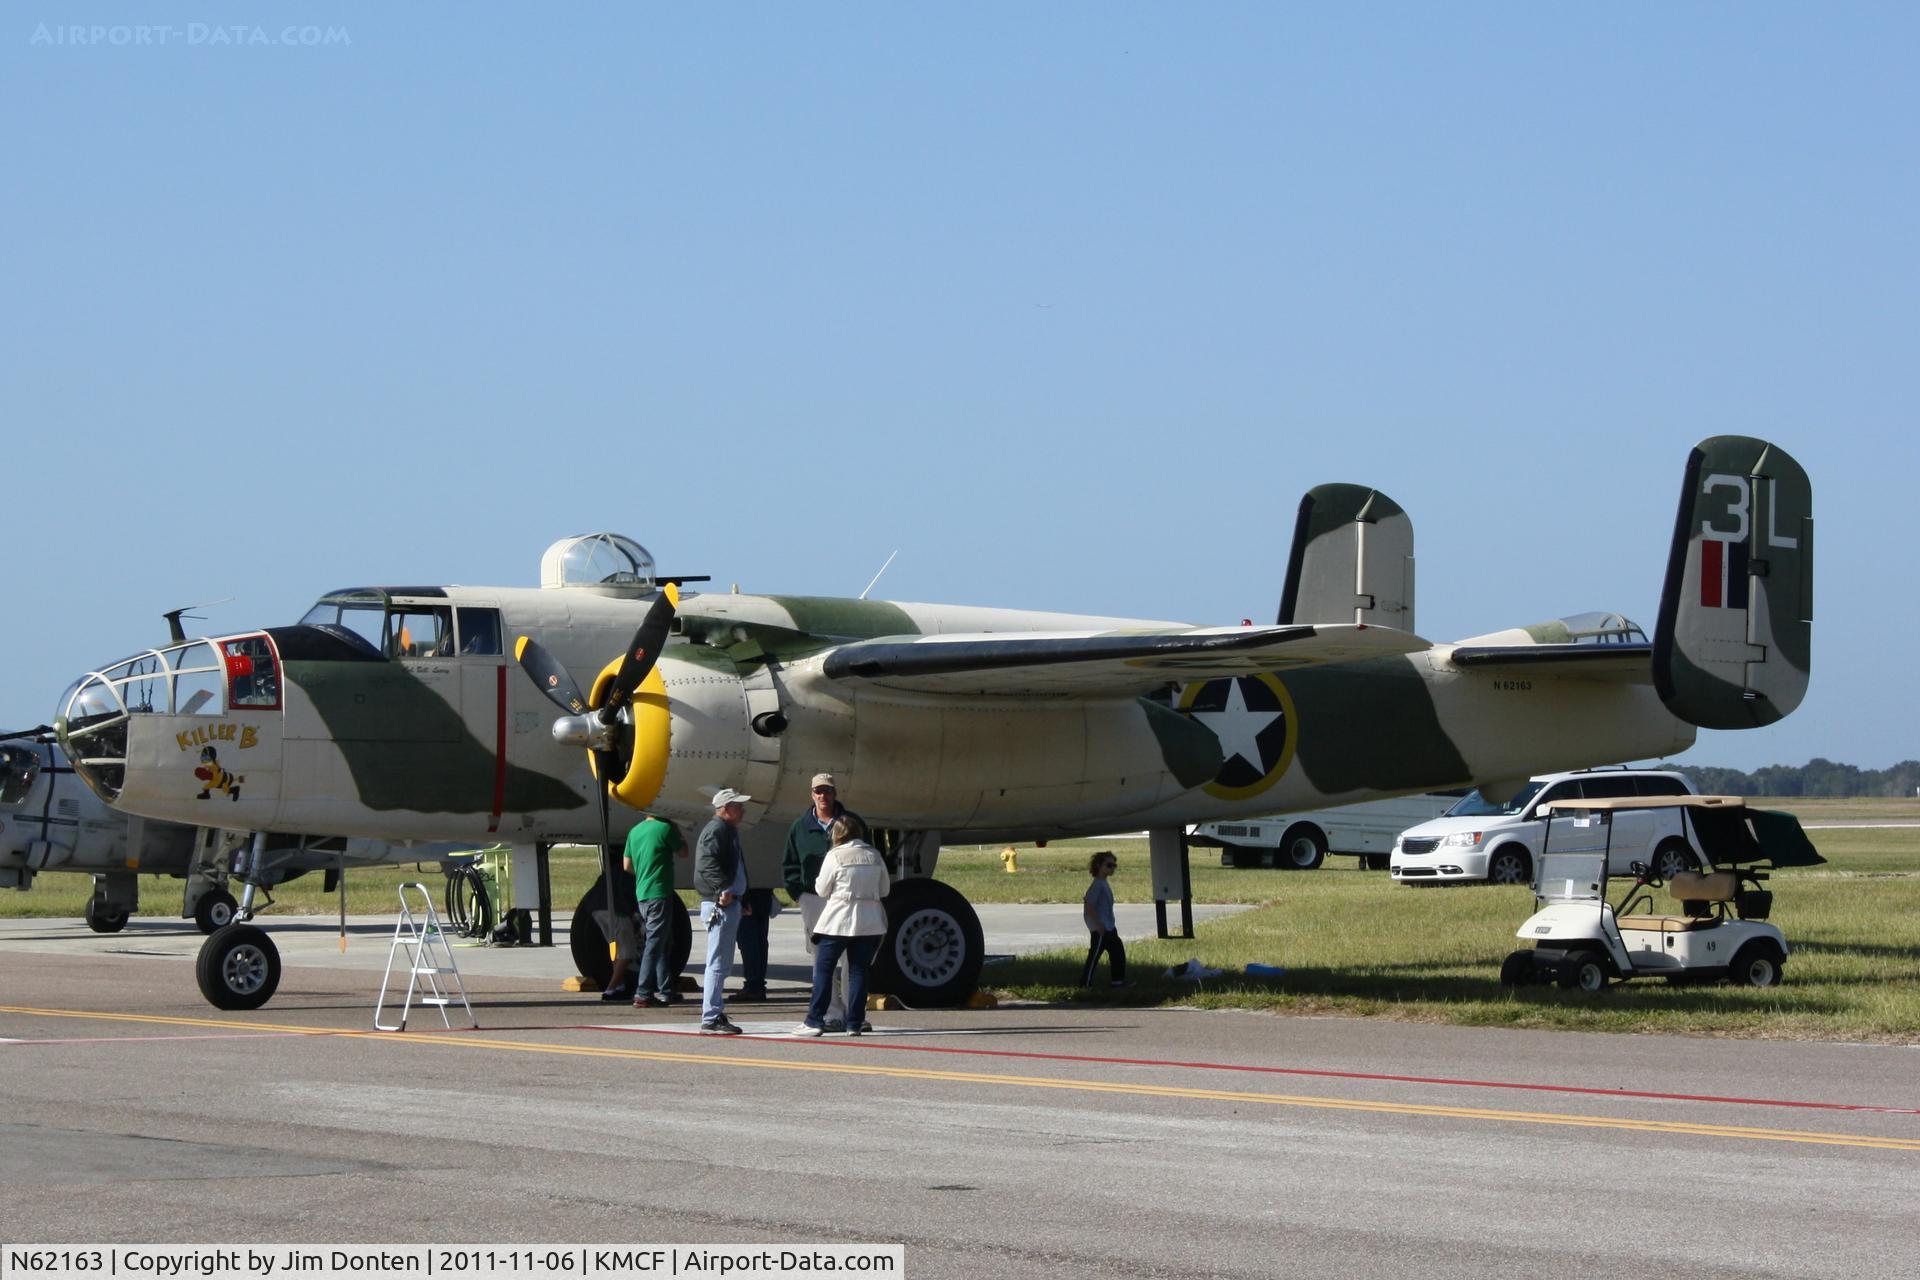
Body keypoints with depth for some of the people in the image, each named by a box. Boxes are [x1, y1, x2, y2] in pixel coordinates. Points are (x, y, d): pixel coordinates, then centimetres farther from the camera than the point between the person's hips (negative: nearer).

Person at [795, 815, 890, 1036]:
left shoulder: (835, 856, -8)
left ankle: (815, 1021, 0)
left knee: (823, 969, 3)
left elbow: (821, 890, -2)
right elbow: (884, 889, 12)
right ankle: (855, 1023, 4)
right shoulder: (874, 855, 5)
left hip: (838, 921, -4)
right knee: (858, 970, 7)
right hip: (869, 923, 4)